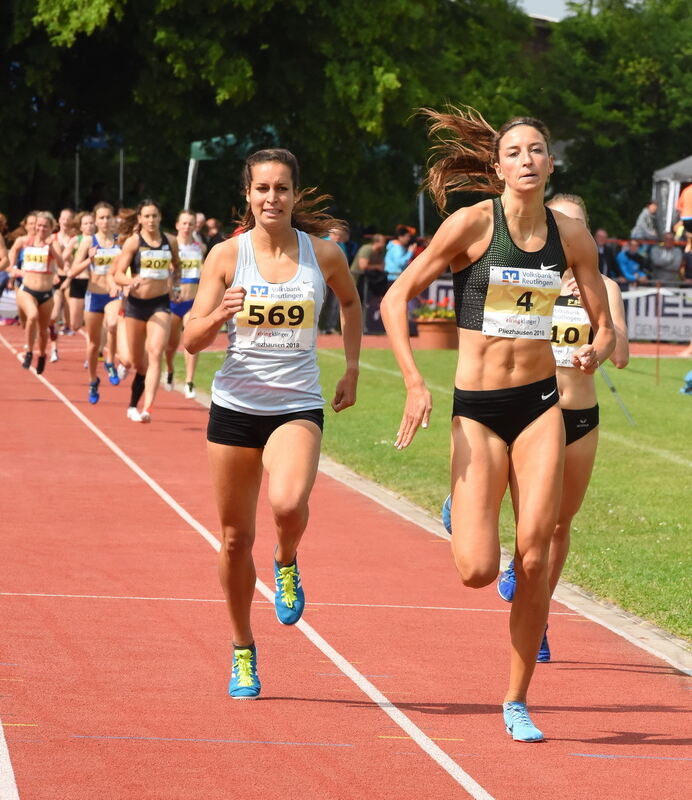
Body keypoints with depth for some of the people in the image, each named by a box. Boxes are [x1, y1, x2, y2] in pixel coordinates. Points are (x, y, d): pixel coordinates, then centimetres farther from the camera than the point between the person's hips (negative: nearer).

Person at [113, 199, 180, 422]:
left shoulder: (170, 241, 4)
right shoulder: (133, 242, -5)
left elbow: (177, 266, 23)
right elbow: (118, 275, -11)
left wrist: (172, 280, 4)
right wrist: (131, 281, -31)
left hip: (160, 304, 1)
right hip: (136, 303, -1)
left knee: (155, 353, -18)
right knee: (138, 361, 8)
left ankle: (147, 408, -26)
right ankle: (133, 406, 35)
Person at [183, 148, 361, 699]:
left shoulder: (324, 255, -1)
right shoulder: (227, 256, -3)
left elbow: (350, 302, 21)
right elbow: (192, 340, -3)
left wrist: (352, 369, 16)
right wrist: (219, 314, -24)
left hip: (297, 407, -1)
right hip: (236, 406, 1)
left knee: (289, 503, -30)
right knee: (236, 538, 6)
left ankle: (287, 564, 6)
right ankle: (243, 650, 26)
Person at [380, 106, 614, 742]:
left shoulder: (571, 236, 3)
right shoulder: (472, 223, -8)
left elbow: (605, 325, 12)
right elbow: (396, 300, -6)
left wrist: (596, 353, -11)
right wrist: (415, 384, -15)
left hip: (541, 404, 3)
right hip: (478, 408, -3)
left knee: (535, 558, -6)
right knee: (477, 571, -10)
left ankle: (517, 702, 9)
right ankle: (461, 514, 28)